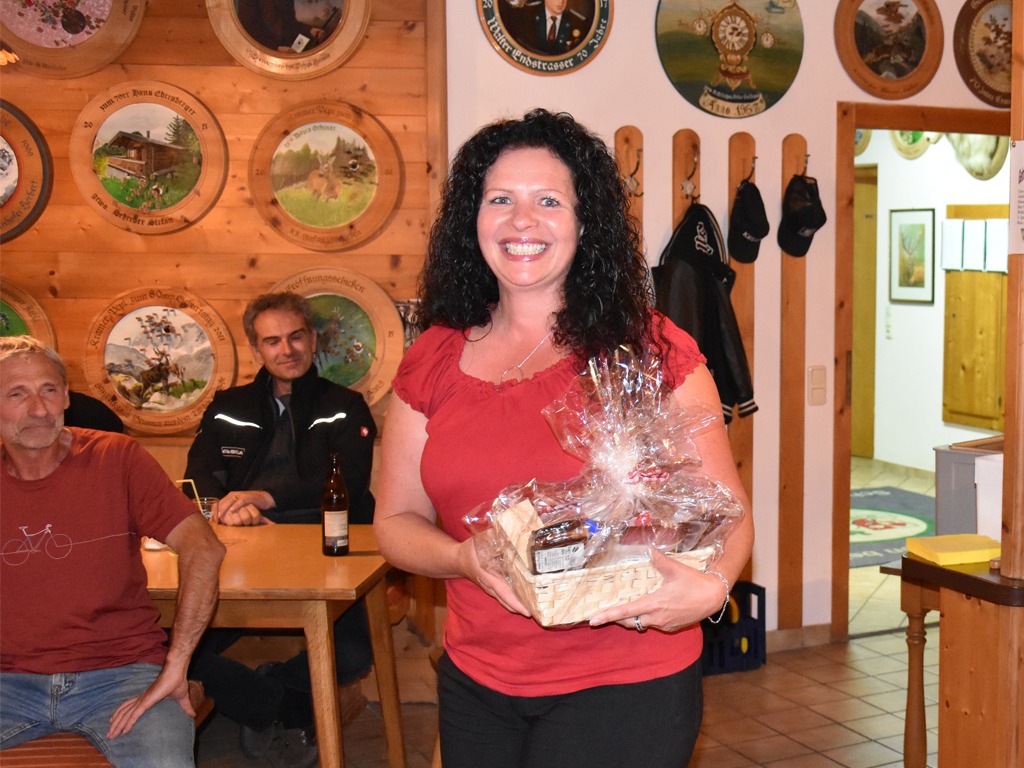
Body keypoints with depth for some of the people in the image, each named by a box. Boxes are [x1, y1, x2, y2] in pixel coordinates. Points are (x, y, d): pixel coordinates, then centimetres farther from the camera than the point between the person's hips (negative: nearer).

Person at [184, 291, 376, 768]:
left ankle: (267, 697, 5)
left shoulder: (344, 408, 11)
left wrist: (268, 496, -20)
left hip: (323, 557, -2)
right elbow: (199, 479, 8)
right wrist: (231, 508, -16)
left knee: (355, 654, -27)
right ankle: (286, 710, 2)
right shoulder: (228, 409, 20)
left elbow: (349, 484, -6)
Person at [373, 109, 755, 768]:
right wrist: (465, 559, -14)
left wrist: (711, 587, -23)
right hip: (476, 684, 4)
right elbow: (397, 520, 7)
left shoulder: (652, 350, -7)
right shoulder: (433, 362, 2)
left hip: (627, 685, -3)